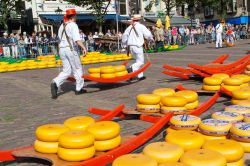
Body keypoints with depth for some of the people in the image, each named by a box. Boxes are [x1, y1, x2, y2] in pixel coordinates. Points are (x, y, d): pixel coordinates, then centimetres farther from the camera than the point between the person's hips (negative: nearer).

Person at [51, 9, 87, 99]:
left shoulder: (61, 26, 14)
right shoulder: (73, 25, -9)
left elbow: (60, 38, 16)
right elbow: (77, 39, -23)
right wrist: (84, 48, -28)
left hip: (61, 49, 7)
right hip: (71, 49, -7)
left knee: (66, 71, 9)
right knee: (77, 69, 9)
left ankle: (55, 83, -15)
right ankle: (79, 89, 17)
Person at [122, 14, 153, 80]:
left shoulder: (129, 27, 10)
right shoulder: (141, 26, -6)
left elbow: (124, 35, 11)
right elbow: (148, 34, -9)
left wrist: (125, 45, 21)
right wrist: (151, 39, 12)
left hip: (130, 46, 7)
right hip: (137, 46, -7)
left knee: (138, 61, 17)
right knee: (140, 61, -2)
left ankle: (140, 76, 18)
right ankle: (132, 68, -28)